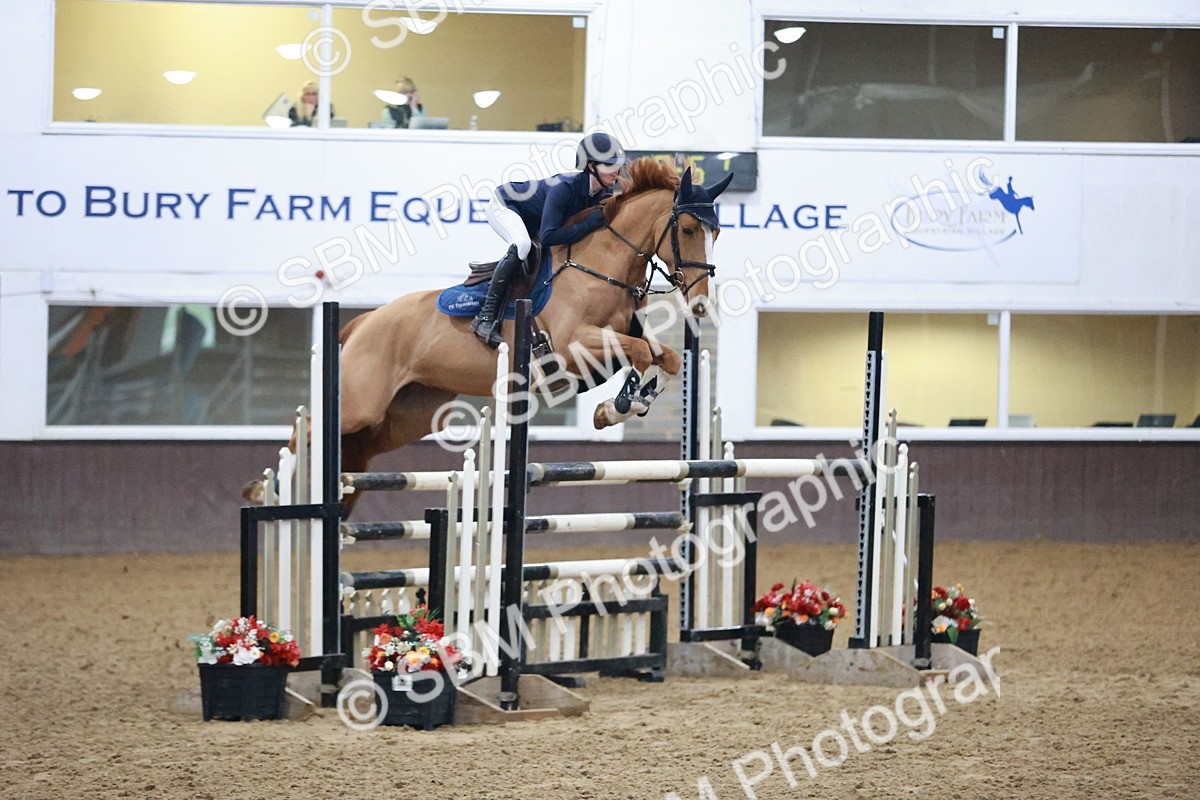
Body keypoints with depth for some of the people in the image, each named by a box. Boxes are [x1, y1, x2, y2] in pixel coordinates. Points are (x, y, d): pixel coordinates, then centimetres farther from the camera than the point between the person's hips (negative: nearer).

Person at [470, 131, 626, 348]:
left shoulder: (605, 192, -17)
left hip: (532, 223, 9)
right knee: (522, 244, -35)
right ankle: (486, 316, -33)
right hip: (504, 206, -9)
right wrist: (591, 223, -42)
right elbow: (548, 236, -44)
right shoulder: (565, 187, -39)